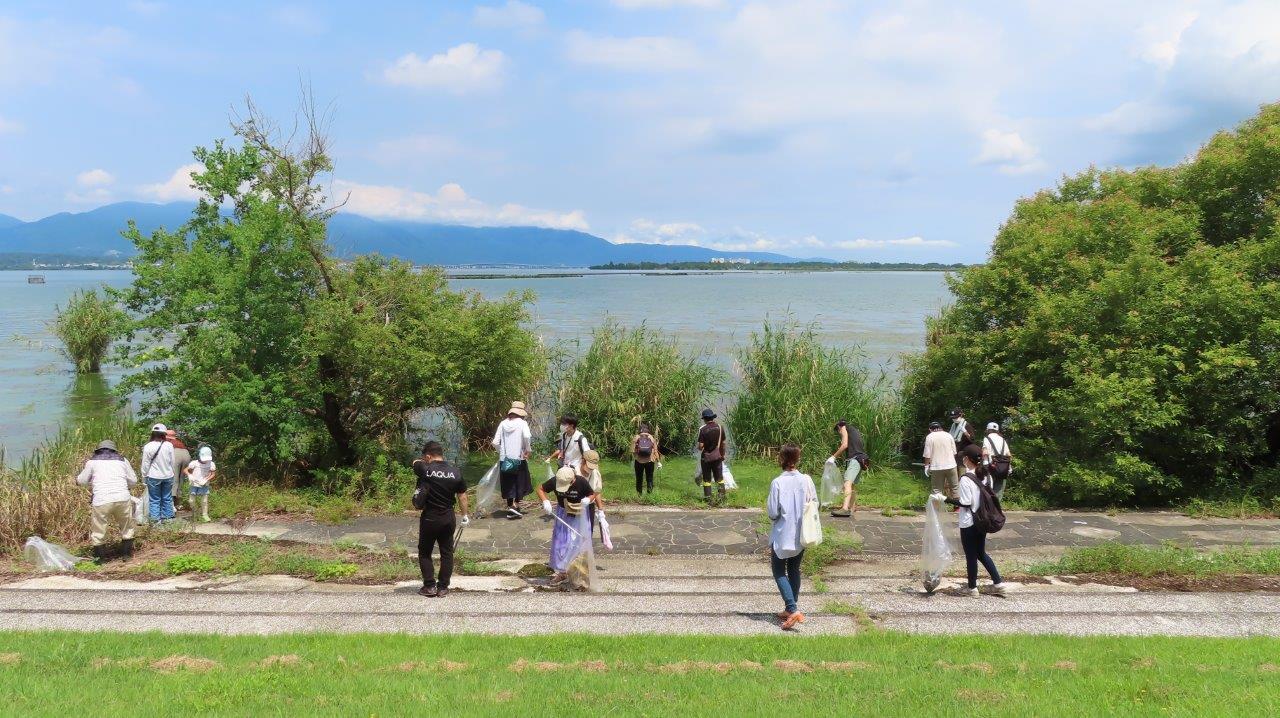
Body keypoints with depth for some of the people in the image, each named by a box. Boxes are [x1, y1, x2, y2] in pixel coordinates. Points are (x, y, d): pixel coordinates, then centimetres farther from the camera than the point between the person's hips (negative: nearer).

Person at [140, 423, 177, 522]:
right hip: (168, 476, 2)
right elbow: (172, 462, 3)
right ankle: (168, 517, 19)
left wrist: (144, 476, 7)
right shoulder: (169, 445, -6)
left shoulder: (148, 447, -11)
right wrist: (174, 473, 16)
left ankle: (155, 519, 5)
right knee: (167, 498, 13)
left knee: (154, 500, 6)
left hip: (154, 477, -2)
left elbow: (145, 464, -6)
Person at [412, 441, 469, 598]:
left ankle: (430, 586, 11)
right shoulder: (455, 472, -4)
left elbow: (415, 462, 11)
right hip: (448, 519, 3)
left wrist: (425, 461, 27)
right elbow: (462, 496, 3)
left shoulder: (425, 469, -13)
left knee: (424, 552, 13)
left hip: (429, 519, -3)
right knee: (447, 553, 12)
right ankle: (443, 588, 14)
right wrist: (465, 515, 13)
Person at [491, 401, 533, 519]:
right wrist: (528, 450, -11)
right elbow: (527, 436, -25)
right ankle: (515, 505, -5)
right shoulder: (522, 423, -7)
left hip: (505, 460, 3)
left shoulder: (503, 423, 2)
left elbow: (495, 442, -1)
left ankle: (510, 507, 18)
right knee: (520, 483, 10)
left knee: (508, 484, 14)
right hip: (518, 459, -3)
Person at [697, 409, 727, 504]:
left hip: (706, 457, -3)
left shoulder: (702, 429, -14)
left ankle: (708, 499, 8)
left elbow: (700, 446, -16)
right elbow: (723, 443, 5)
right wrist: (723, 455, 16)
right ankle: (722, 496, 11)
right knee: (719, 478, 12)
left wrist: (700, 448, 7)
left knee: (707, 479, 7)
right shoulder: (720, 427, -2)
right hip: (717, 457, 3)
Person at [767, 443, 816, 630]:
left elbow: (773, 513, -16)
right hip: (801, 535, 4)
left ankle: (793, 610, -8)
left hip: (782, 534, -4)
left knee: (779, 572, 7)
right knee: (794, 569, 19)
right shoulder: (806, 480, -7)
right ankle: (791, 609, 25)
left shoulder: (777, 483, -18)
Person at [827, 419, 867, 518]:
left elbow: (845, 445, -6)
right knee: (853, 485, 18)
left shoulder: (844, 428, 8)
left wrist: (834, 457, -1)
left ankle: (845, 508, -40)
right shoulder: (854, 430, 31)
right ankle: (853, 510, 26)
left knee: (848, 482, -23)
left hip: (854, 458, -9)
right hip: (861, 459, 9)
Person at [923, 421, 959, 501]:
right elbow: (954, 452, 9)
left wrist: (926, 466, 1)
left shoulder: (929, 437, -5)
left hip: (936, 467, -3)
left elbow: (927, 455, -9)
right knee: (954, 488, 14)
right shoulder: (949, 435, 5)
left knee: (937, 490, 4)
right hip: (951, 465, 3)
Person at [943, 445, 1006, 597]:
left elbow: (965, 503, -20)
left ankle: (972, 588, 19)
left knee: (971, 556, 7)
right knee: (981, 553, 21)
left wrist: (948, 500, -10)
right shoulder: (986, 476, 1)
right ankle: (998, 583, 20)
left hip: (968, 523, -7)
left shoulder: (966, 479, -21)